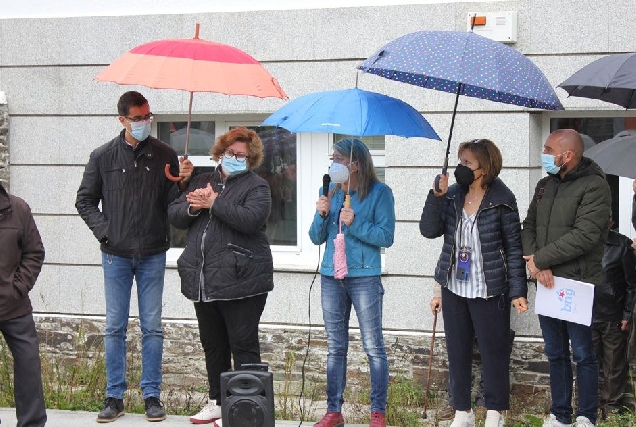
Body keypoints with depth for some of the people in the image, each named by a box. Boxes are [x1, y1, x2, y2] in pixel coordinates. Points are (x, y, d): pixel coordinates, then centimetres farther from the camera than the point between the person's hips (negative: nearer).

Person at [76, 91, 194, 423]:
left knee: (152, 327, 4)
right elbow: (85, 200, 9)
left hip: (152, 255, 0)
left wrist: (182, 182, -17)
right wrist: (103, 230, -3)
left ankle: (152, 395, 11)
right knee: (115, 327, 4)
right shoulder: (103, 156, 2)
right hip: (116, 255, 0)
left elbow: (171, 202, 2)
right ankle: (114, 396, 12)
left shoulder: (164, 155, 2)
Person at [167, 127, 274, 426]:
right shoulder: (202, 181, 17)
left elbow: (251, 219, -19)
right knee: (213, 346, 14)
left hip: (240, 281, -6)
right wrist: (193, 207, -8)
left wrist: (214, 203, -15)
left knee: (243, 345, -3)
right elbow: (174, 216, 13)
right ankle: (217, 402, 24)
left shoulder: (256, 186, -1)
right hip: (202, 280, 6)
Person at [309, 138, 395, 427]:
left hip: (364, 276, -5)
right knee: (335, 348, 10)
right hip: (331, 276, 5)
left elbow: (386, 236, -10)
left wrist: (355, 224, -19)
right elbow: (316, 238, 10)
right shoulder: (329, 192, 10)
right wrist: (321, 215, -8)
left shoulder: (379, 193, -5)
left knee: (373, 348, -1)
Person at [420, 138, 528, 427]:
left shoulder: (501, 200, -10)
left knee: (493, 351, 5)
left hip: (489, 292, -5)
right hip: (454, 289, 5)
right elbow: (429, 230, -4)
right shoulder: (452, 195, 2)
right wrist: (436, 196, -16)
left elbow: (513, 248, -7)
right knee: (457, 352, 11)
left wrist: (518, 291, -10)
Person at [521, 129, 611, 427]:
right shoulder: (545, 185, 12)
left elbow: (584, 236, -20)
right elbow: (529, 226, 9)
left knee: (582, 354, 1)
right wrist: (535, 261, -10)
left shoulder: (594, 186, -11)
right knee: (555, 353, 13)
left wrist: (539, 260, -15)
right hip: (546, 281, 7)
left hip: (577, 283, -7)